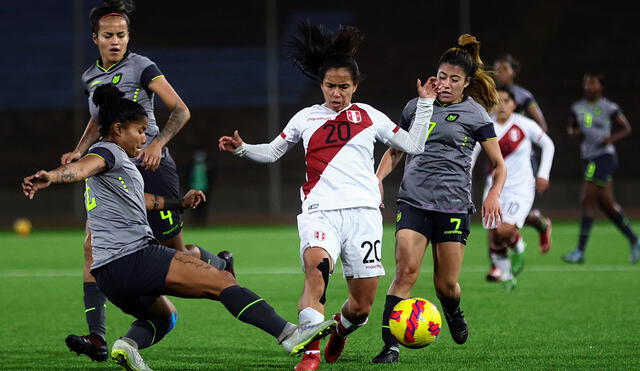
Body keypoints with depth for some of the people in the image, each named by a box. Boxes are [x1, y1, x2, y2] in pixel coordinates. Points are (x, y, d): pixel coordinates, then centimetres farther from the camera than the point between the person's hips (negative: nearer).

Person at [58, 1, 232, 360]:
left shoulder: (141, 68, -7)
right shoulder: (91, 77, 12)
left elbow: (181, 111, -7)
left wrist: (158, 143, -20)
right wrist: (80, 151, 14)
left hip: (152, 168, -5)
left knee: (176, 251, 2)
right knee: (93, 245, -12)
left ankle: (221, 264, 38)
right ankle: (96, 337, -14)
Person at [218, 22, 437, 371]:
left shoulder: (369, 116, 14)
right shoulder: (306, 118, 15)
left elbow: (414, 145, 16)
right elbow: (272, 152, 25)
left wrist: (425, 104, 10)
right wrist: (243, 149, 8)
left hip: (362, 211, 1)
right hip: (320, 211, -1)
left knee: (362, 305, 0)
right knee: (316, 264, -34)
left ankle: (339, 330, 36)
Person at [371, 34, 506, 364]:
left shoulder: (475, 115, 3)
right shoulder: (415, 107, 11)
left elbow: (499, 165, 7)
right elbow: (395, 150, 23)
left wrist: (494, 194, -12)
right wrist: (377, 179, 6)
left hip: (453, 206, -1)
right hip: (413, 200, 1)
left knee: (446, 284, 2)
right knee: (406, 271, -17)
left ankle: (453, 312, 38)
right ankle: (390, 345, -17)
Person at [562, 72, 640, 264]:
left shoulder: (609, 108, -6)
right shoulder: (577, 108, 9)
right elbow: (571, 127, 24)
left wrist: (611, 138, -15)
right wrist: (574, 132, 0)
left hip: (604, 156, -7)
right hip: (589, 159, 7)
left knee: (588, 201, -10)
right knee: (606, 203, 11)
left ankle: (580, 251, -8)